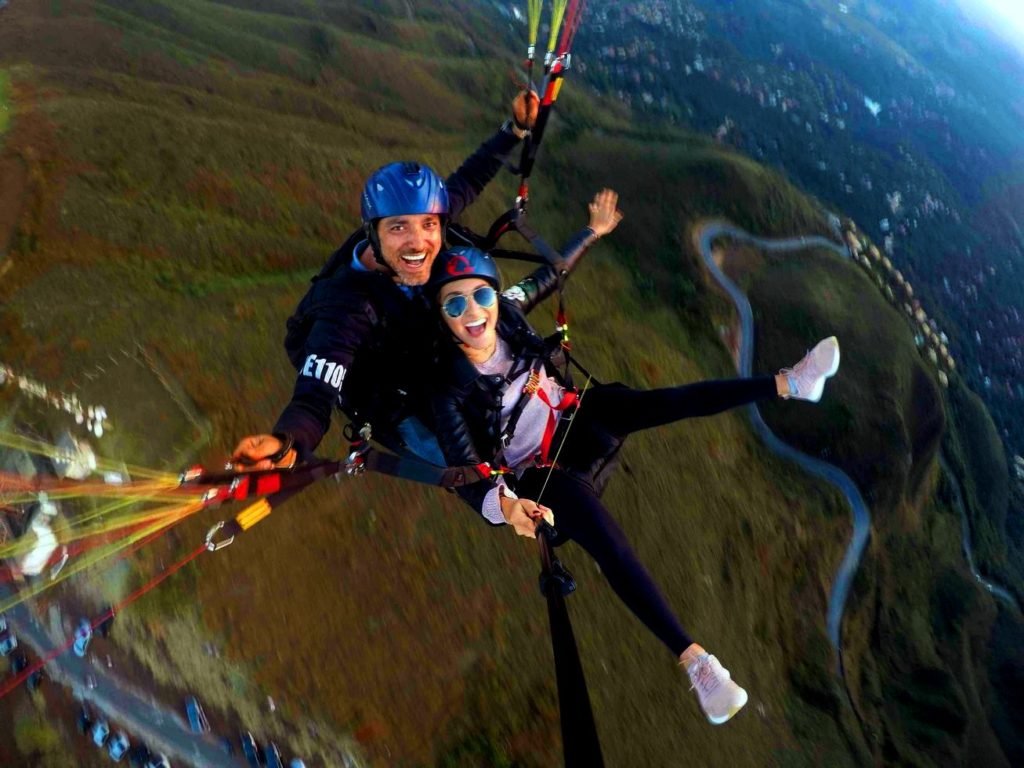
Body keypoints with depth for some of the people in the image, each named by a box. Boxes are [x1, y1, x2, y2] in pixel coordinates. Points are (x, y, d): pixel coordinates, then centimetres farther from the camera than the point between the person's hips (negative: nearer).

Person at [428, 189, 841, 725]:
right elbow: (468, 476, -32)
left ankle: (789, 384, -14)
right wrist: (504, 504, -53)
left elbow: (551, 274, 6)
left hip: (571, 415, 6)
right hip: (536, 473, -5)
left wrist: (593, 232, 15)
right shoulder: (451, 390, -29)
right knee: (610, 546, -28)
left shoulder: (507, 312, -16)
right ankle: (693, 659, -30)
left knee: (660, 402, -19)